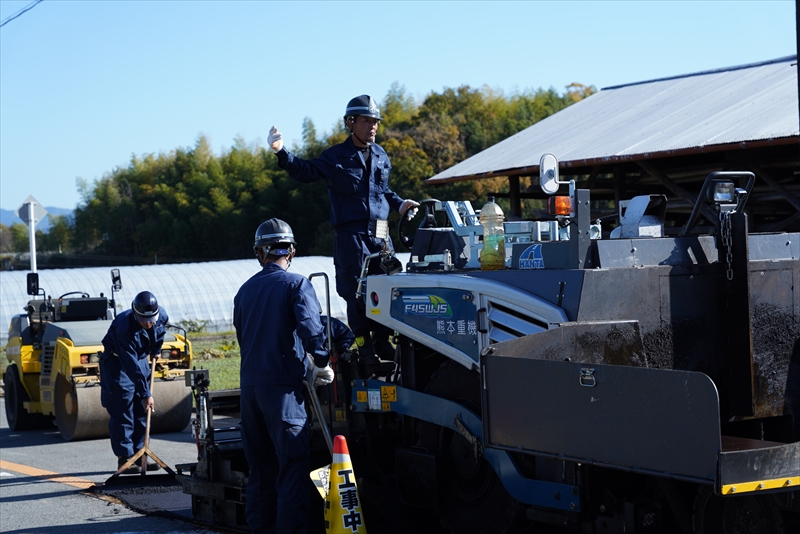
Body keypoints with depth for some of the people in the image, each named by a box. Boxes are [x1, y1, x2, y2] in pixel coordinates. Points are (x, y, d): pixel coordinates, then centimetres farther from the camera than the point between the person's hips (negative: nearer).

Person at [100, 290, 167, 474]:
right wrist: (146, 395, -33)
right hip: (117, 362, -6)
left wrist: (156, 349, 16)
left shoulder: (161, 316, -19)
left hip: (140, 358, 6)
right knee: (122, 412, -8)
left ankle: (140, 452, 13)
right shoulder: (123, 327, -37)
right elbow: (131, 367, -35)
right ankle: (125, 458, -3)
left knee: (142, 411, 6)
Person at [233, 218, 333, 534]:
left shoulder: (245, 290, 13)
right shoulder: (296, 284, -6)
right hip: (282, 385, -6)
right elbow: (309, 325, -20)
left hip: (249, 385, 6)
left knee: (259, 465, 14)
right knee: (293, 464, -6)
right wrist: (322, 363, -11)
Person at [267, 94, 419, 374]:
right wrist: (281, 152, -18)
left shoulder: (380, 156, 15)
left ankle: (382, 342, 15)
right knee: (356, 291, -5)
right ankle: (364, 347, 4)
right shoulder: (337, 156, 1)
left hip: (380, 235, 5)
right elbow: (306, 172, -6)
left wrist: (400, 204, 12)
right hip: (351, 235, -5)